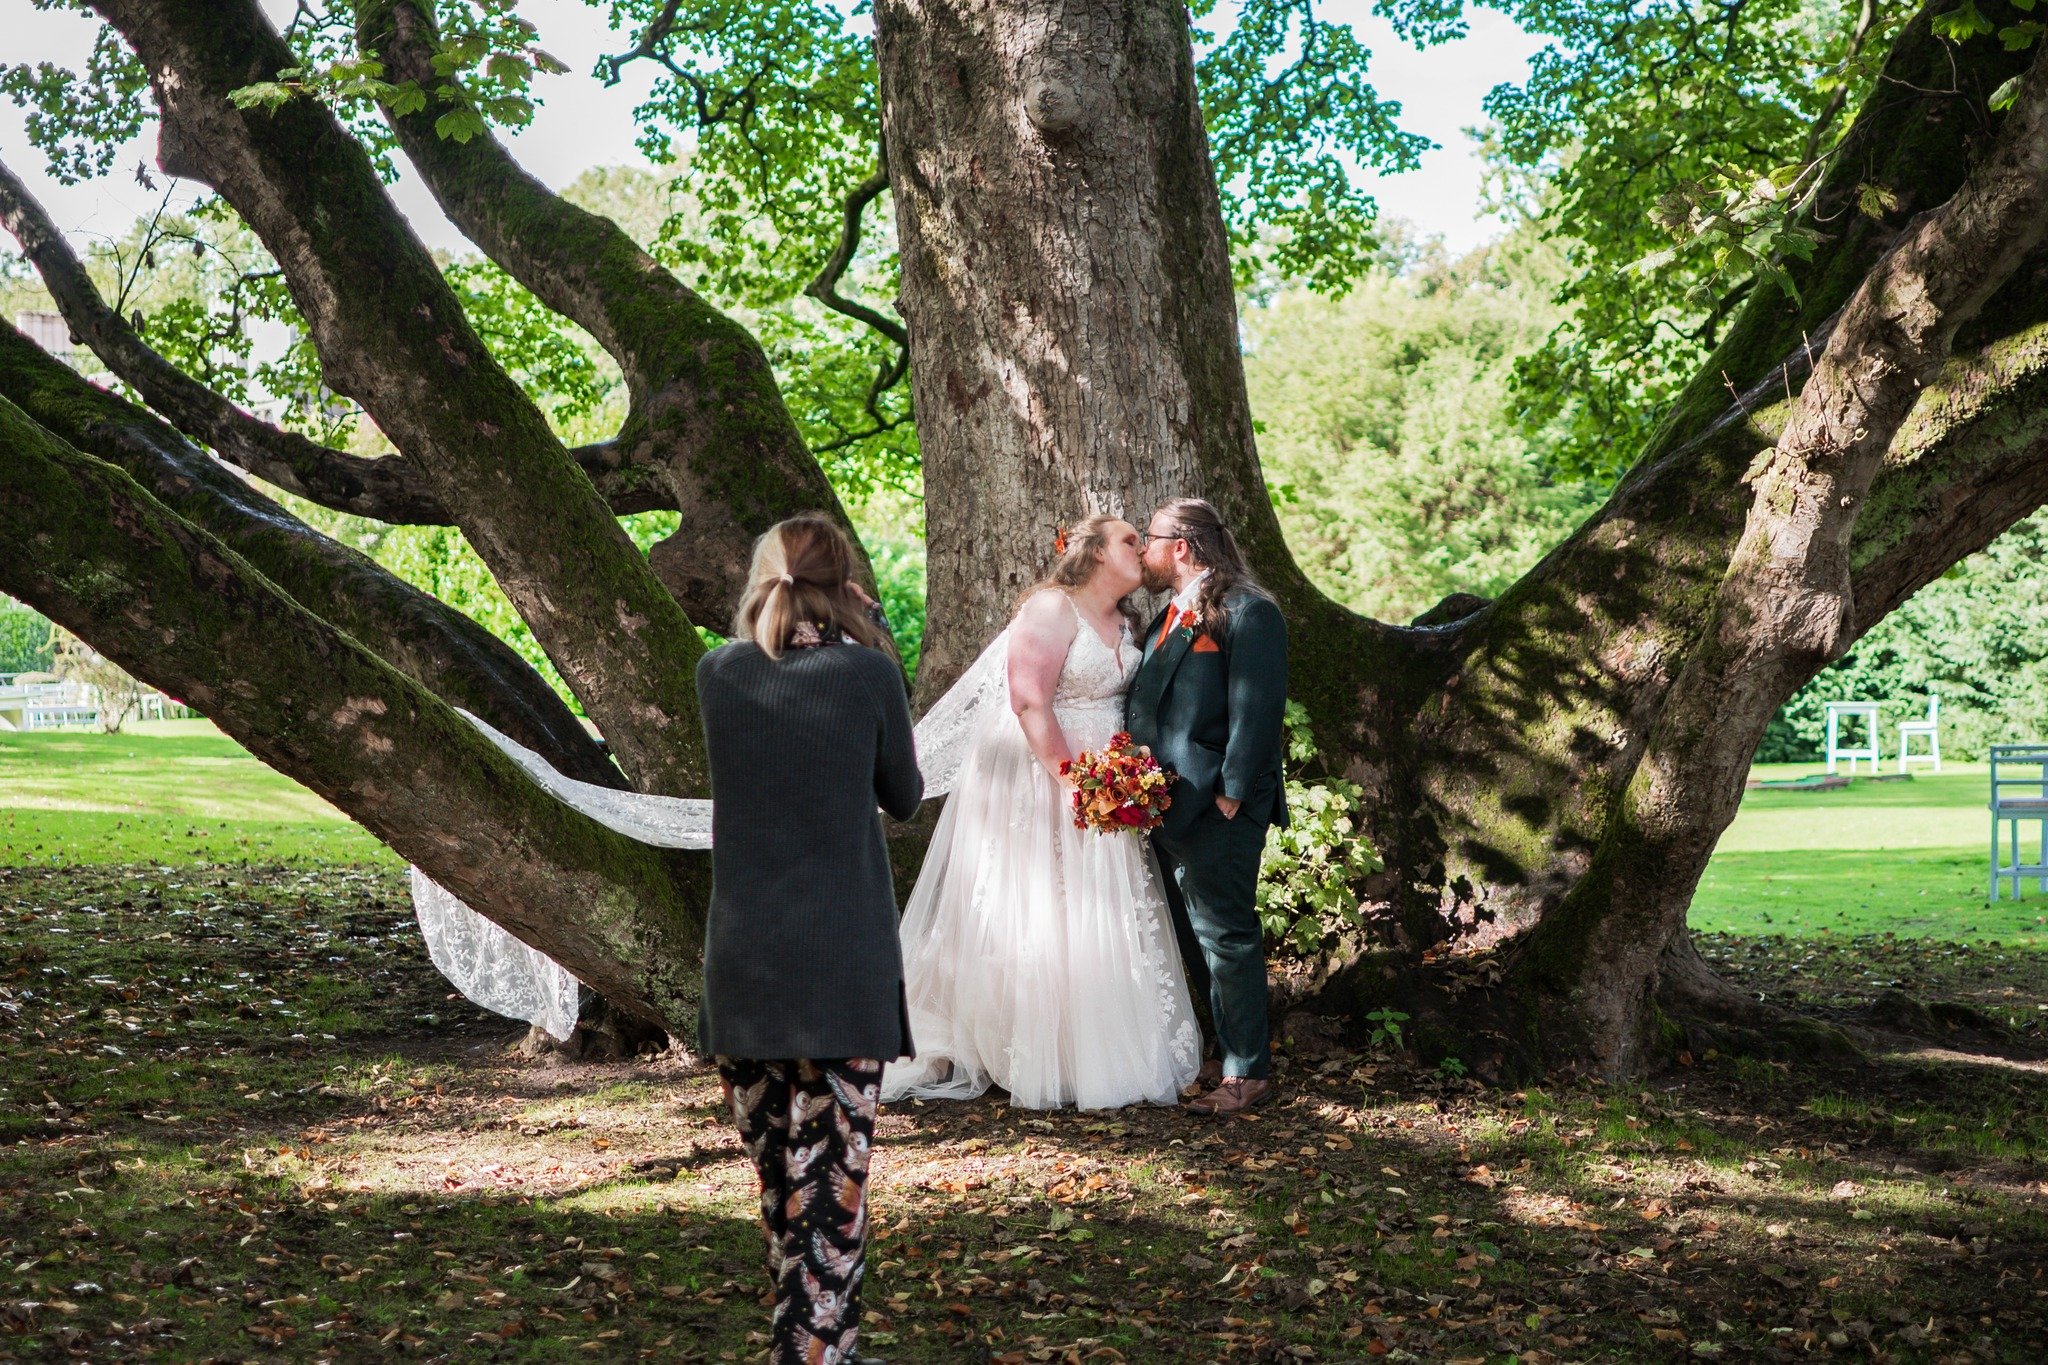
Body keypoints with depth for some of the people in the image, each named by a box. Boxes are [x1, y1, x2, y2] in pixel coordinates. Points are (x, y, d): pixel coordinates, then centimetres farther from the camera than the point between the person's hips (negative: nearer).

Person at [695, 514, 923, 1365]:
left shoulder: (719, 673, 0)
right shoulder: (869, 672, -7)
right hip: (844, 960, -3)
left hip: (743, 959, 3)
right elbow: (904, 798, 6)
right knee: (833, 1174, 0)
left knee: (776, 1168, 15)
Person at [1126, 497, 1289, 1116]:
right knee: (1193, 935, 16)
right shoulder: (1169, 617, 17)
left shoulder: (1247, 613, -11)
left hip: (1215, 809, -10)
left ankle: (1248, 1072, 3)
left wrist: (1231, 795, -20)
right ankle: (1237, 1045, 28)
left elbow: (1256, 710, -17)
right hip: (1167, 806, 10)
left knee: (1224, 933, -5)